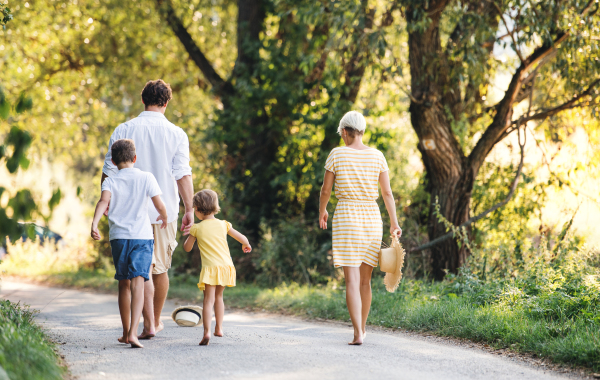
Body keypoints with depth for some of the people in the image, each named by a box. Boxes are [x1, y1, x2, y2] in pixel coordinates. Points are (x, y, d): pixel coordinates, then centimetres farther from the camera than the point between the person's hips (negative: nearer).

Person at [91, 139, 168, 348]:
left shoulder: (110, 181, 5)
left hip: (118, 237, 2)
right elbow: (159, 205, 1)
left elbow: (104, 201, -14)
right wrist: (164, 217, 22)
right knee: (137, 283, -11)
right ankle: (133, 332, -27)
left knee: (124, 284, 16)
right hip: (142, 236, -2)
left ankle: (126, 332, 26)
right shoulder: (146, 178, 3)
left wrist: (94, 222, -26)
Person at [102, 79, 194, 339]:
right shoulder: (176, 134, -2)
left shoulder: (124, 130, -1)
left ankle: (148, 325, -10)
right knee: (161, 268, 15)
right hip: (165, 211, 1)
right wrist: (189, 210, -5)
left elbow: (109, 172, -1)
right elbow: (183, 175, -8)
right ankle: (157, 320, 29)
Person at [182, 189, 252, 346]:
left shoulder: (196, 228, -1)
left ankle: (207, 331, -24)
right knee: (218, 296, 22)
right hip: (226, 265, 4)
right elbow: (242, 238, 11)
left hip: (210, 268, -4)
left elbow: (187, 248, 8)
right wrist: (246, 245, 32)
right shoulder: (223, 225, 8)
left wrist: (189, 235, 26)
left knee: (209, 299, -10)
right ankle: (219, 328, 26)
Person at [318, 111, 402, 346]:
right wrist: (394, 223, 5)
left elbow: (326, 189, 2)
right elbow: (387, 192, 1)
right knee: (365, 279, 15)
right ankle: (362, 328, 25)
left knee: (352, 280, -7)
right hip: (372, 218, 3)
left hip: (346, 218, -3)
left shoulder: (337, 154, -5)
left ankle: (358, 333, -18)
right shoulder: (377, 156, 2)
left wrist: (321, 211, 19)